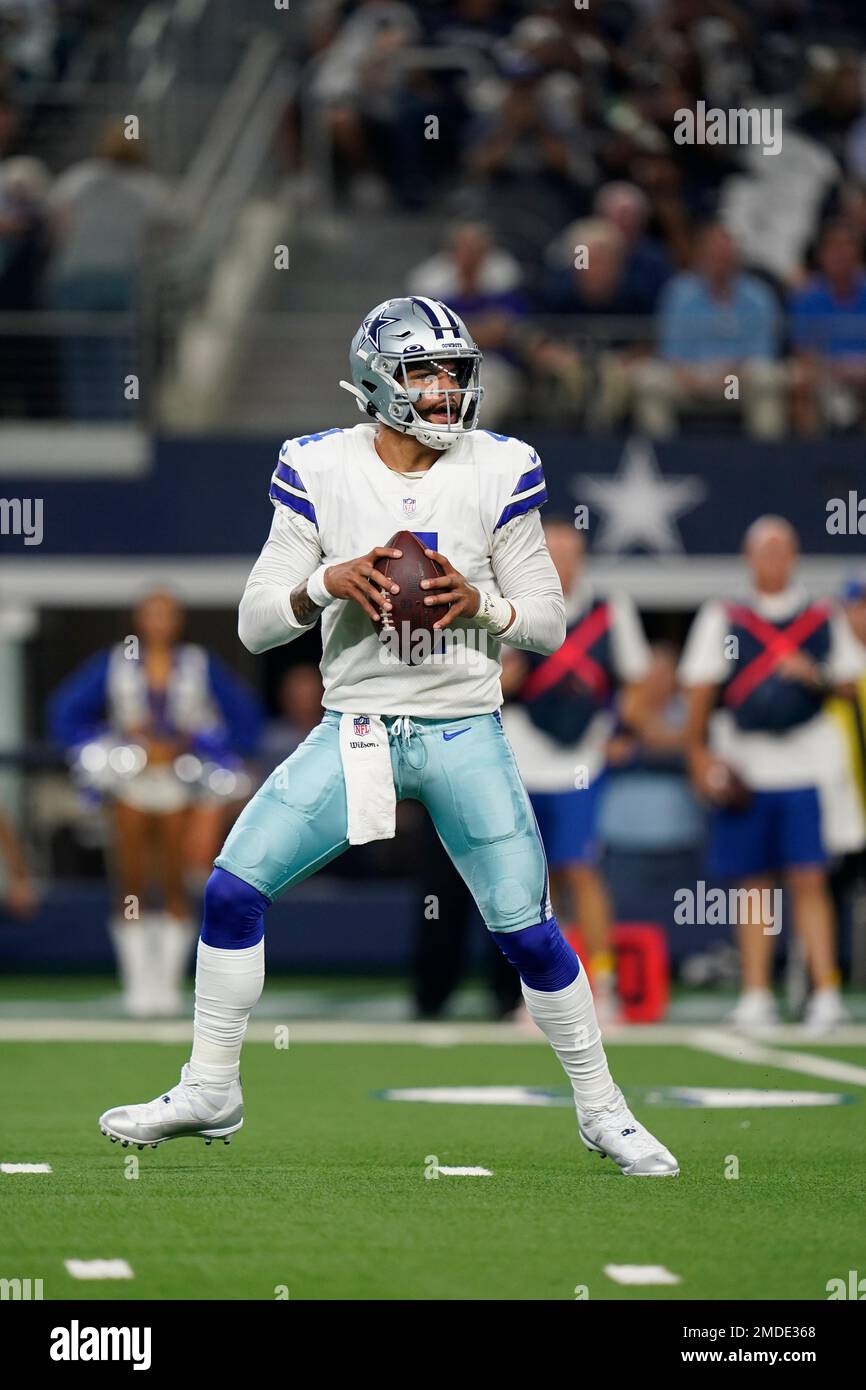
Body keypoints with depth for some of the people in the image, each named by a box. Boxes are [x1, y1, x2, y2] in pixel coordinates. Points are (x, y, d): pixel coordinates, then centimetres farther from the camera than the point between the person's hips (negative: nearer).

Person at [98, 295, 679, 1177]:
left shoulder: (500, 473, -3)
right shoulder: (319, 471, -3)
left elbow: (549, 622, 2)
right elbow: (255, 623, -1)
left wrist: (478, 601, -17)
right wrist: (328, 584, -20)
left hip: (465, 734, -1)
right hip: (353, 731, 1)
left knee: (527, 931, -3)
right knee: (233, 889, -7)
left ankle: (602, 1111, 15)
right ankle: (210, 1093, 10)